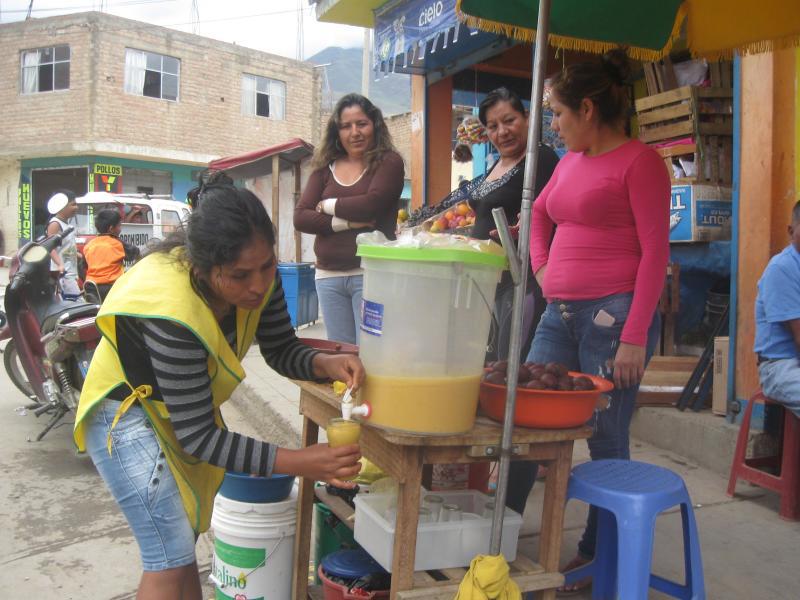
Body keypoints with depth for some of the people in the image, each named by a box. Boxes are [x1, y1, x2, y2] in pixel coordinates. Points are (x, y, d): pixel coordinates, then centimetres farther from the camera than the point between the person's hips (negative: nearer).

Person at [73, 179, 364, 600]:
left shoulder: (258, 276, -20)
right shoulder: (172, 311, -38)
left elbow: (281, 350, -4)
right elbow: (197, 436, -31)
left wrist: (325, 363, -26)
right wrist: (298, 463, -36)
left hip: (186, 412, 7)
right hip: (128, 414, -7)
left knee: (182, 543, 20)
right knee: (170, 558, -9)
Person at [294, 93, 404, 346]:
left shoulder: (389, 162, 1)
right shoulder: (325, 168, 12)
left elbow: (371, 205, -16)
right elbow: (300, 218, 2)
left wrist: (327, 205, 0)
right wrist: (346, 222, -12)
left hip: (371, 272, -4)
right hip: (328, 276, 5)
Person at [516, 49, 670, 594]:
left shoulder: (639, 161, -7)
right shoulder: (571, 162, 14)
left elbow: (655, 252, -12)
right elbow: (538, 213, 32)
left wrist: (635, 338, -16)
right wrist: (541, 266, 16)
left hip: (614, 315, -7)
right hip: (561, 313, 8)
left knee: (607, 441, 3)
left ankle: (597, 556, 21)